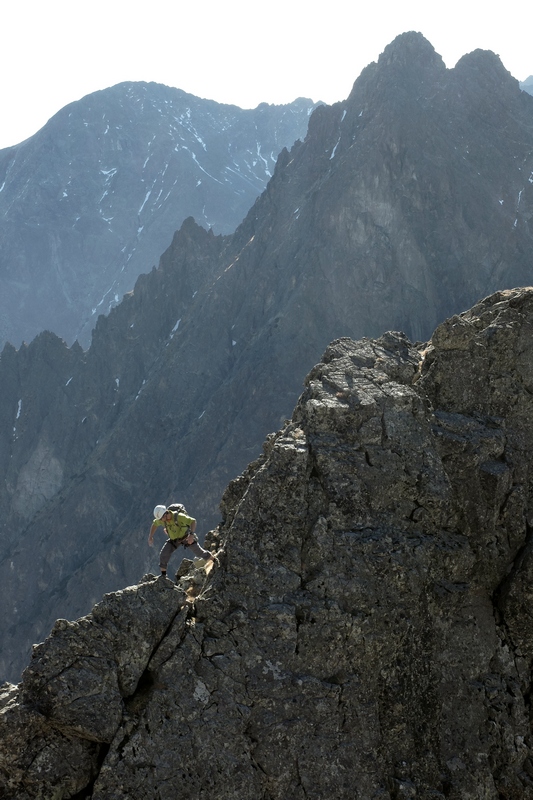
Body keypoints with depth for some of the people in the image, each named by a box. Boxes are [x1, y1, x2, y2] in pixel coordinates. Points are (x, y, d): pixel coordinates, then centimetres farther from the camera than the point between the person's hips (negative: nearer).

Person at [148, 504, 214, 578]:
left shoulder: (178, 516, -39)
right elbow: (155, 524, 0)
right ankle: (163, 575, 3)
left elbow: (193, 521, -33)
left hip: (186, 536, -4)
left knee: (199, 553, 6)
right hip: (174, 538, 4)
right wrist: (150, 536, -8)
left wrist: (191, 535, -45)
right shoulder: (161, 518, -23)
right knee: (163, 555, -13)